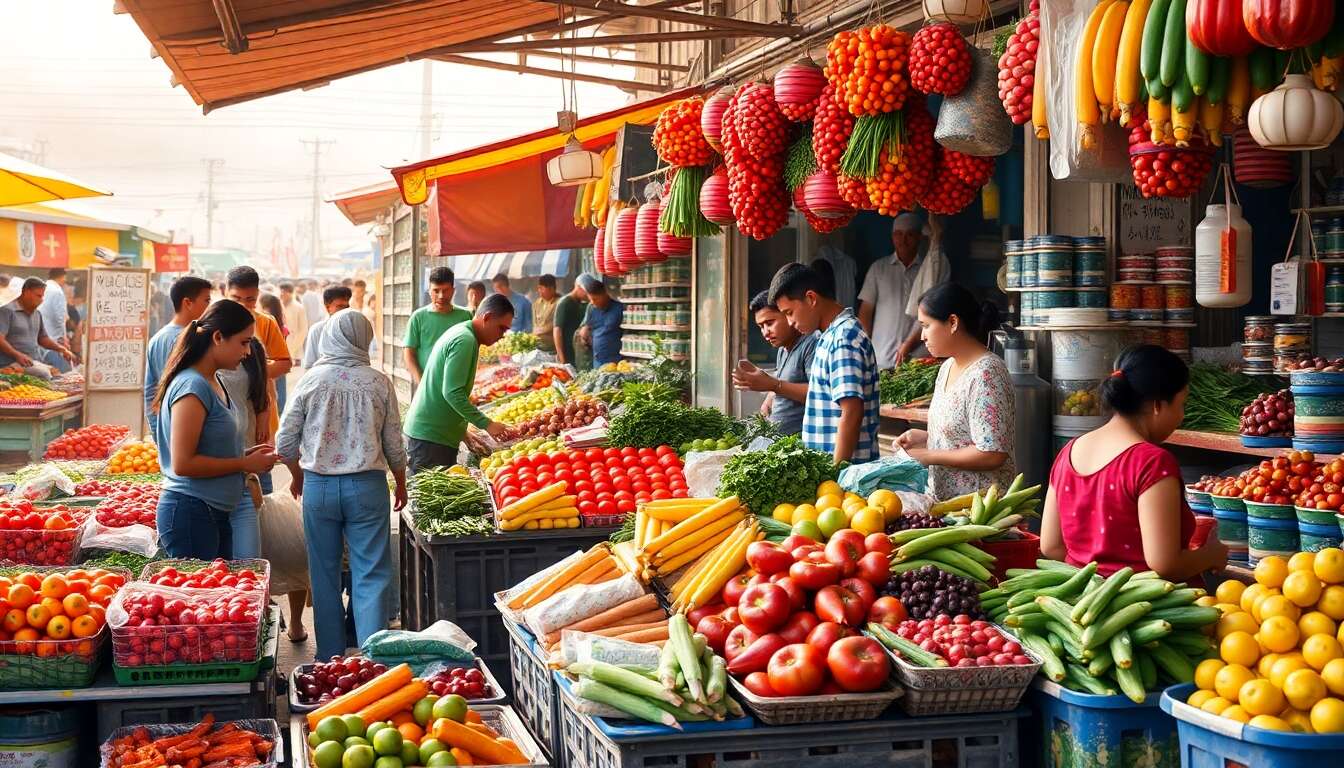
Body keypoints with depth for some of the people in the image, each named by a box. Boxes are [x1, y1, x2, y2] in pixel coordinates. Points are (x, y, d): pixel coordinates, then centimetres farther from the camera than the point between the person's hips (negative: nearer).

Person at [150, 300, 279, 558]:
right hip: (190, 512, -9)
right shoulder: (192, 387, -17)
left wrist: (247, 454, 5)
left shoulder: (214, 382, 11)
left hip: (215, 514, 10)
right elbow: (183, 463, -21)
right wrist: (245, 464, -14)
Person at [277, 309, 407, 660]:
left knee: (324, 574, 11)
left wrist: (298, 476, 20)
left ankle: (330, 657, 18)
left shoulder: (311, 381, -4)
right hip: (367, 486, -1)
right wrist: (401, 483, 18)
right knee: (371, 574, 3)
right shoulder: (379, 383, -4)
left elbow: (285, 443, 1)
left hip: (318, 486, 1)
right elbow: (394, 444, 1)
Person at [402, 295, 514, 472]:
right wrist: (486, 424, -20)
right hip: (430, 436, -10)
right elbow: (452, 392, -22)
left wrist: (464, 432, 22)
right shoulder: (465, 341, -15)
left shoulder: (458, 333, 18)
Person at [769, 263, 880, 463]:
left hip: (845, 466, -9)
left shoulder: (843, 338, -16)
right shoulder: (831, 335, 14)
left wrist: (837, 470, -21)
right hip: (829, 462, 9)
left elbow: (852, 412, -21)